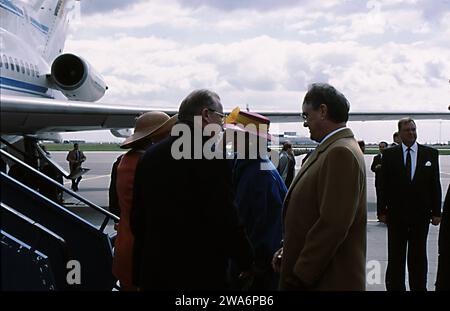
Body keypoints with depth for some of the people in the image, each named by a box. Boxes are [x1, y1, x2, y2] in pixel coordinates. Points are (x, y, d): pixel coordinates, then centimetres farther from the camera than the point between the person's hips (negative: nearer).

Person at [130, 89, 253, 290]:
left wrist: (140, 276, 19)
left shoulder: (149, 156, 6)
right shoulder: (211, 157, -14)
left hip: (153, 273, 6)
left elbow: (137, 219, 10)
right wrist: (247, 263, -2)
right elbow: (225, 219, -17)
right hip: (202, 274, -6)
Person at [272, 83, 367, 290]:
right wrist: (287, 251, 8)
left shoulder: (342, 153, -18)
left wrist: (299, 277, -18)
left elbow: (332, 225, -23)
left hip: (329, 281, -9)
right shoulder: (329, 150, 12)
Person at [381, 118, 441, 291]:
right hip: (396, 213, -1)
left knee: (418, 257, 9)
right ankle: (395, 287, 15)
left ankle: (419, 287, 18)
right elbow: (385, 185, 1)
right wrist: (383, 210, -3)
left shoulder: (430, 154, 3)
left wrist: (436, 212, 0)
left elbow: (435, 184, 3)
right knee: (396, 257, 6)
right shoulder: (389, 154, 1)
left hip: (421, 214, 1)